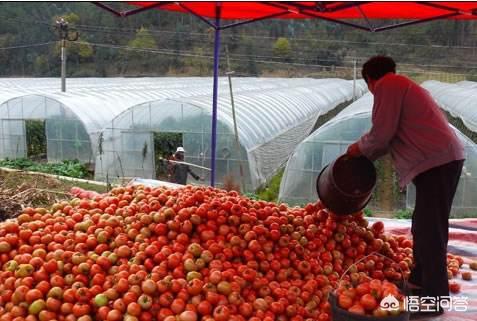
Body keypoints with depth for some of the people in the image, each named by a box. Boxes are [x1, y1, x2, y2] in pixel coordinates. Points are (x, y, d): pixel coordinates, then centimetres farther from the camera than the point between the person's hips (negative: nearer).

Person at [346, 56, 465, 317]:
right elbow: (396, 134, 26)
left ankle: (433, 299, -2)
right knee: (426, 226, 20)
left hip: (435, 162, -10)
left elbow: (382, 132, -12)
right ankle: (419, 279, 32)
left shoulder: (387, 85, -5)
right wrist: (366, 155, 26)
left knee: (429, 230, -7)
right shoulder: (402, 85, 25)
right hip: (445, 158, 10)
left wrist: (360, 149, 6)